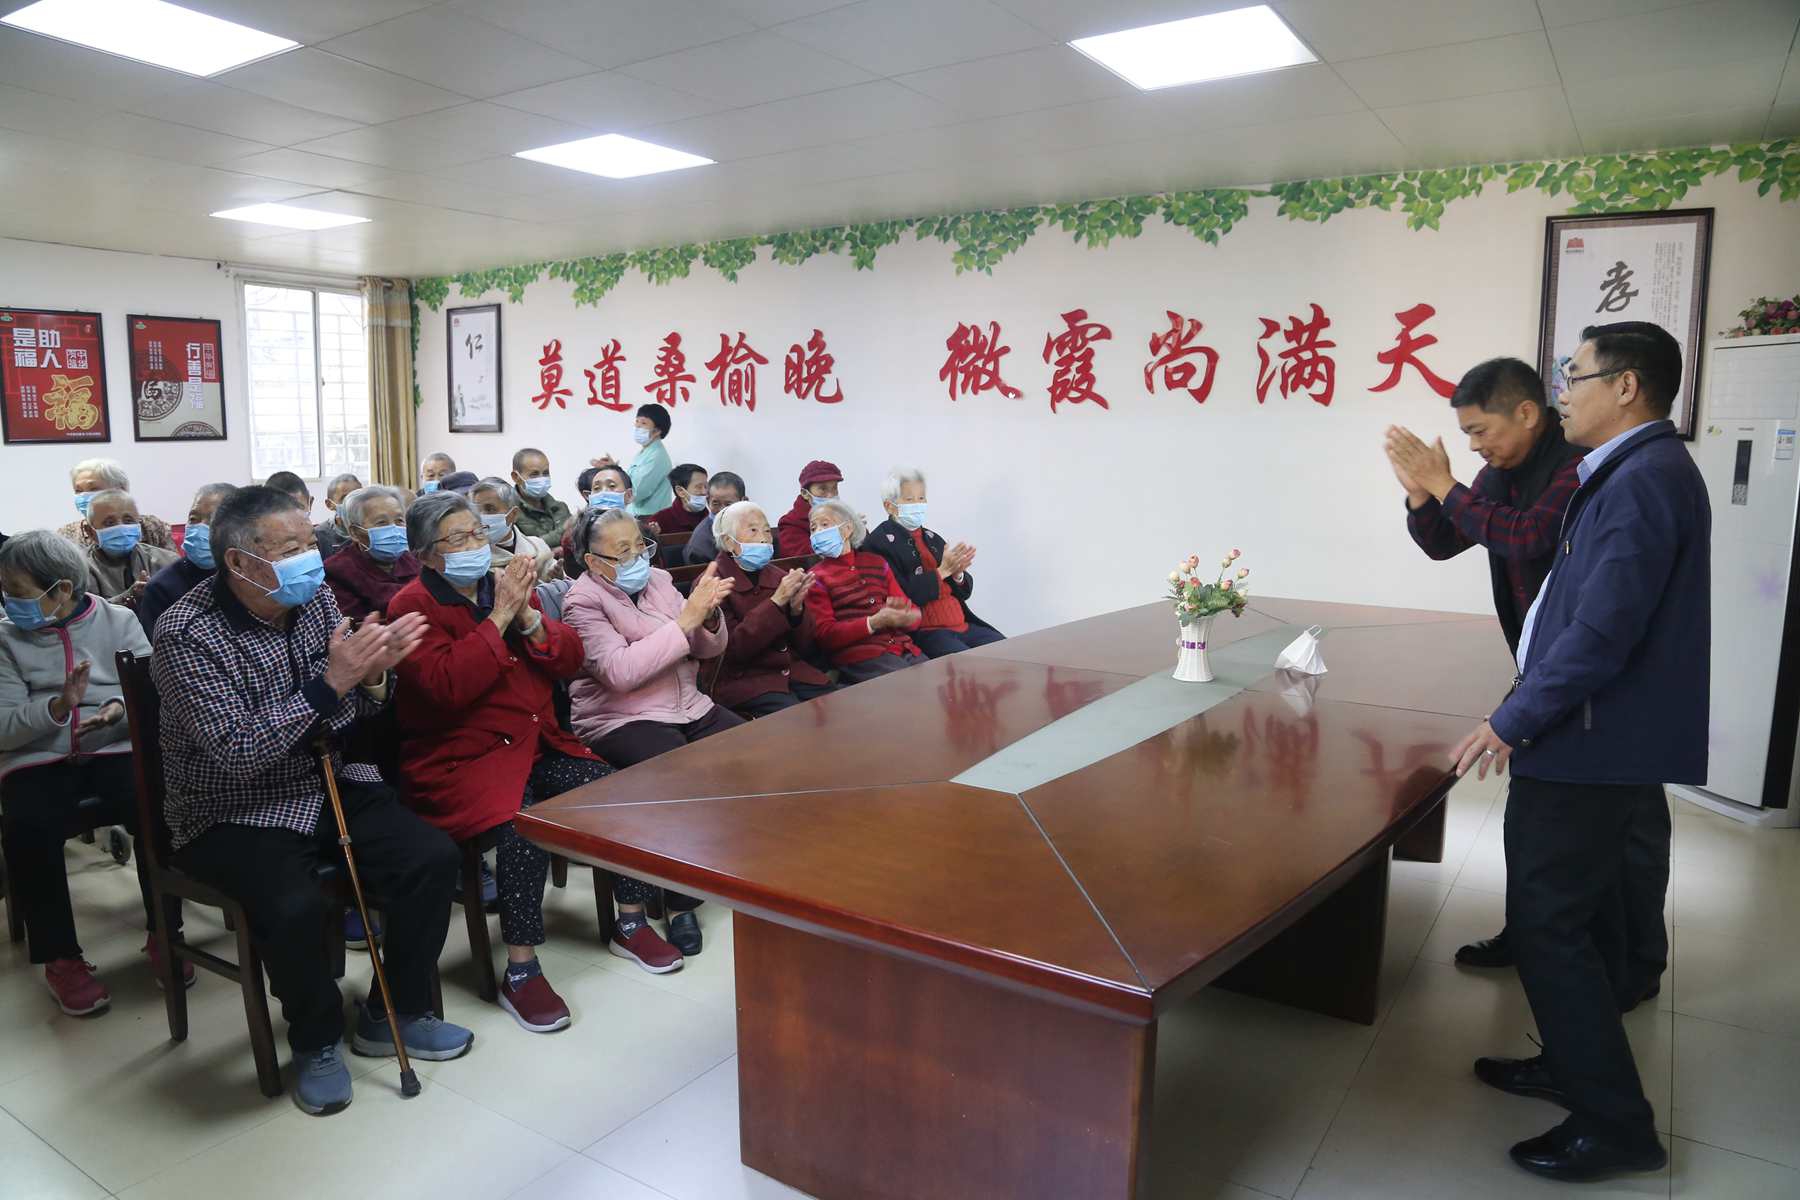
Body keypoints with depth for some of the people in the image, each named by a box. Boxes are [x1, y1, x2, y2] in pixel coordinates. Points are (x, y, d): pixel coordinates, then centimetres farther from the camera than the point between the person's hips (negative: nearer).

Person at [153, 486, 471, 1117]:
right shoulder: (187, 634, -17)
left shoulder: (315, 599, 0)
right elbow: (239, 752, -25)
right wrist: (330, 683, -32)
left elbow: (355, 712, 7)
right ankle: (315, 1042, 0)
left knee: (434, 858, -13)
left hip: (328, 783, 6)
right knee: (295, 905, -31)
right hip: (233, 815, -5)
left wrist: (374, 672, -17)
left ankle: (393, 1014, 9)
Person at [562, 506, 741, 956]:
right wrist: (684, 621, -23)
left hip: (687, 706, 6)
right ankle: (680, 904, -14)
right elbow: (620, 671, -23)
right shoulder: (583, 601, -6)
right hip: (621, 720, -6)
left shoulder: (658, 579, 10)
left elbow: (709, 649, 10)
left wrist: (709, 616, -13)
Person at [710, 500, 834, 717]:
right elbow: (732, 649, -16)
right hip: (741, 680, -5)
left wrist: (796, 607, -10)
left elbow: (804, 647, 9)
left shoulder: (780, 577, 11)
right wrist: (776, 602, -21)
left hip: (793, 671, 5)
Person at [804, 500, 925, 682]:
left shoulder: (877, 562, 19)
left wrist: (903, 616, -10)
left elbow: (913, 613, 15)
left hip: (905, 648, 5)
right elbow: (826, 636, -4)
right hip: (860, 658, -5)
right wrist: (874, 622, -16)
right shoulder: (816, 578, 6)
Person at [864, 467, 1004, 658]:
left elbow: (964, 591, 20)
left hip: (963, 626, 7)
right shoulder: (879, 542, -3)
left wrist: (958, 573, -3)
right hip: (923, 633, -7)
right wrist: (942, 571, -12)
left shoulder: (933, 539, 20)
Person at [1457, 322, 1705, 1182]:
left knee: (1548, 923, -3)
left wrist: (1513, 721, -20)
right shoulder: (1640, 471, 13)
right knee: (1579, 914, 20)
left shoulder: (1644, 479, -20)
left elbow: (1602, 629, -26)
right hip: (1603, 738, 10)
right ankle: (1577, 1066, 35)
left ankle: (1615, 1123, 9)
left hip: (1593, 745, -10)